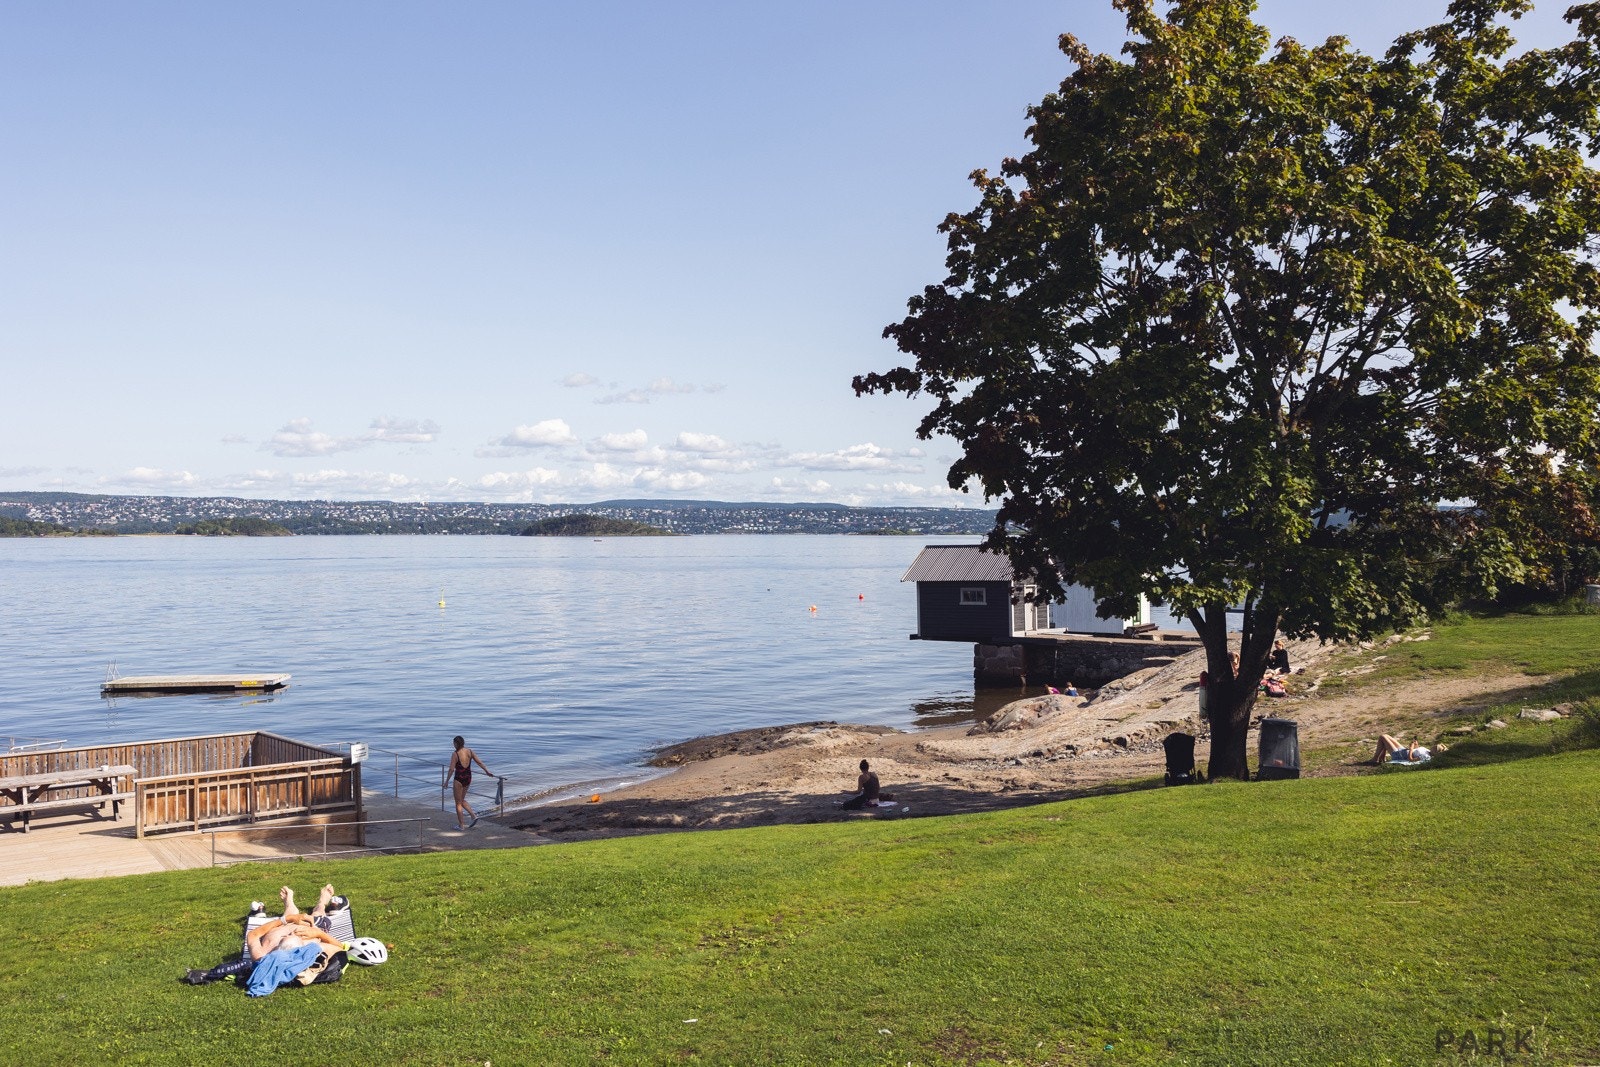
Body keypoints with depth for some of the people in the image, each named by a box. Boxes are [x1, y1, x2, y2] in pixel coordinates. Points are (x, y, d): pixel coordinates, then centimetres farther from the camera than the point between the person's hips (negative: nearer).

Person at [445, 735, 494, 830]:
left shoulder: (455, 754, -16)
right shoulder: (470, 751, 0)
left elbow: (451, 769, -17)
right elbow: (479, 762, 5)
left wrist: (447, 781, -8)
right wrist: (487, 771, 17)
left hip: (459, 779, -6)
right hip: (468, 777, 6)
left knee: (458, 803, 8)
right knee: (462, 800, 24)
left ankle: (461, 825, 13)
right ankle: (473, 815, 8)